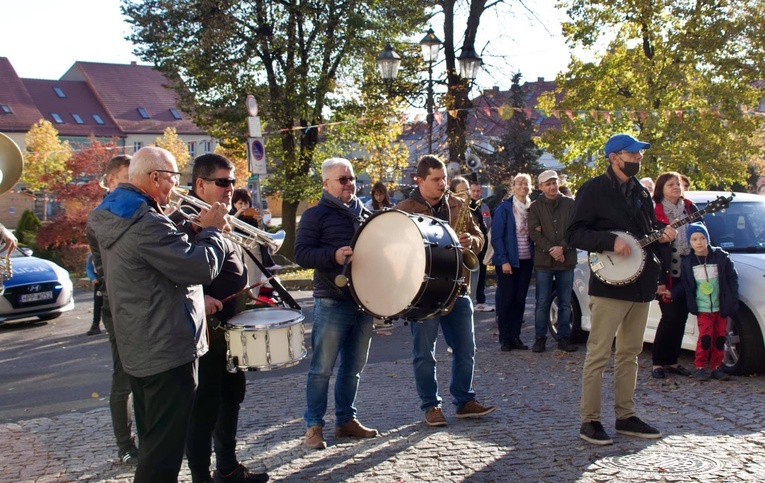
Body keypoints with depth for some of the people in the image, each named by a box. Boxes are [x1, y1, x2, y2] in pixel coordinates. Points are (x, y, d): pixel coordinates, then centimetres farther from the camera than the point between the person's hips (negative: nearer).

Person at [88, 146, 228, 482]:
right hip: (166, 350, -10)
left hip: (138, 349, 10)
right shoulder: (147, 224, -25)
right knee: (164, 449, 0)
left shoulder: (115, 215, 9)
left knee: (153, 440, 22)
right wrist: (211, 231, -8)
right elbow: (202, 268, -25)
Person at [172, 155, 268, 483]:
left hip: (232, 326, 10)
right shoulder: (183, 223, -15)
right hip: (205, 328, -10)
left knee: (231, 396, 19)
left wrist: (250, 288, 13)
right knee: (204, 407, -1)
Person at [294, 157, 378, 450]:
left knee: (354, 367, 13)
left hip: (364, 302, 6)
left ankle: (346, 420, 25)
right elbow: (301, 253, -12)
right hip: (332, 303, -6)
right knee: (322, 368, -1)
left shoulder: (365, 214, 15)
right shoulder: (316, 216, -3)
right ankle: (314, 426, 9)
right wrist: (334, 255, -25)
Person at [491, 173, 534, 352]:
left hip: (526, 261, 5)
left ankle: (515, 336, 15)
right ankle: (505, 339, 8)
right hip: (508, 261, -5)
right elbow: (496, 237, -9)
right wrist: (504, 260, -15)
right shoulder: (504, 208, -6)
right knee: (506, 299, -1)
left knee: (520, 299, 7)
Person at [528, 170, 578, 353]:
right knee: (542, 302, 1)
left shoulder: (569, 204, 7)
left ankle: (564, 337, 14)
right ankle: (540, 338, 9)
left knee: (565, 303, 5)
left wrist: (562, 248, -11)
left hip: (566, 260, 1)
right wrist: (551, 249, -13)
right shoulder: (535, 207, 4)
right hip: (544, 261, -1)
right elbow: (534, 233, -3)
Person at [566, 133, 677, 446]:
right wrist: (611, 242, -21)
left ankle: (625, 416, 21)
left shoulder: (640, 191, 16)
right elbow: (573, 234, -11)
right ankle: (589, 420, 2)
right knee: (598, 354, -5)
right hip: (609, 283, -7)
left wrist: (662, 237, 3)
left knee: (630, 353, 12)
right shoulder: (594, 190, -6)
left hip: (641, 285, 7)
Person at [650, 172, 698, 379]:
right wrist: (659, 280, -12)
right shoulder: (656, 213, -5)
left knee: (681, 318, 7)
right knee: (670, 317, -7)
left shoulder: (690, 208, 9)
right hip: (668, 276, -5)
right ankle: (658, 362, 4)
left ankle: (672, 361, 17)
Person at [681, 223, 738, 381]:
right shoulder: (688, 262, 0)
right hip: (703, 309, -1)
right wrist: (691, 305, -5)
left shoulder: (721, 257, -2)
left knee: (720, 338, 5)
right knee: (705, 338, -9)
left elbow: (733, 278, 2)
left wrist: (732, 300, -3)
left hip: (722, 307, 1)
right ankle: (700, 368, 2)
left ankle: (717, 367, 17)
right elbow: (686, 286, 5)